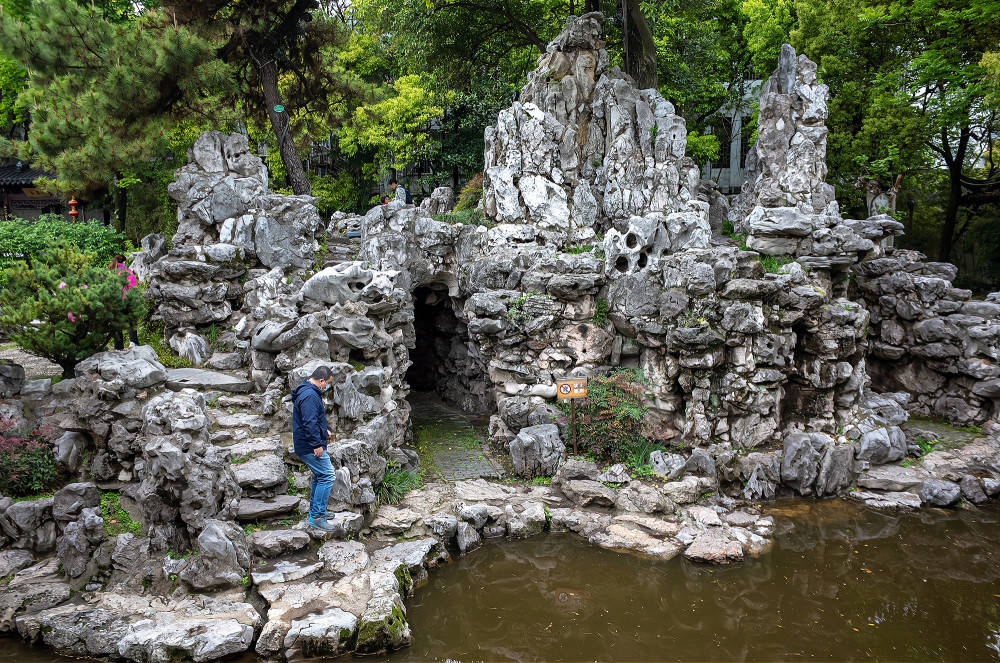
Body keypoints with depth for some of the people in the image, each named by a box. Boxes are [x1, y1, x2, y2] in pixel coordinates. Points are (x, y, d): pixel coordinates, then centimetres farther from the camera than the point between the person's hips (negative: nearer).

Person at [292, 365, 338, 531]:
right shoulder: (309, 396, -21)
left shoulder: (307, 391, 15)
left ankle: (314, 510, 31)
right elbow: (310, 423, -25)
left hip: (307, 446, 11)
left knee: (319, 475, 21)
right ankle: (317, 517, -7)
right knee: (327, 476, -10)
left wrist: (323, 431, 24)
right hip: (310, 447, -11)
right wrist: (317, 445, -23)